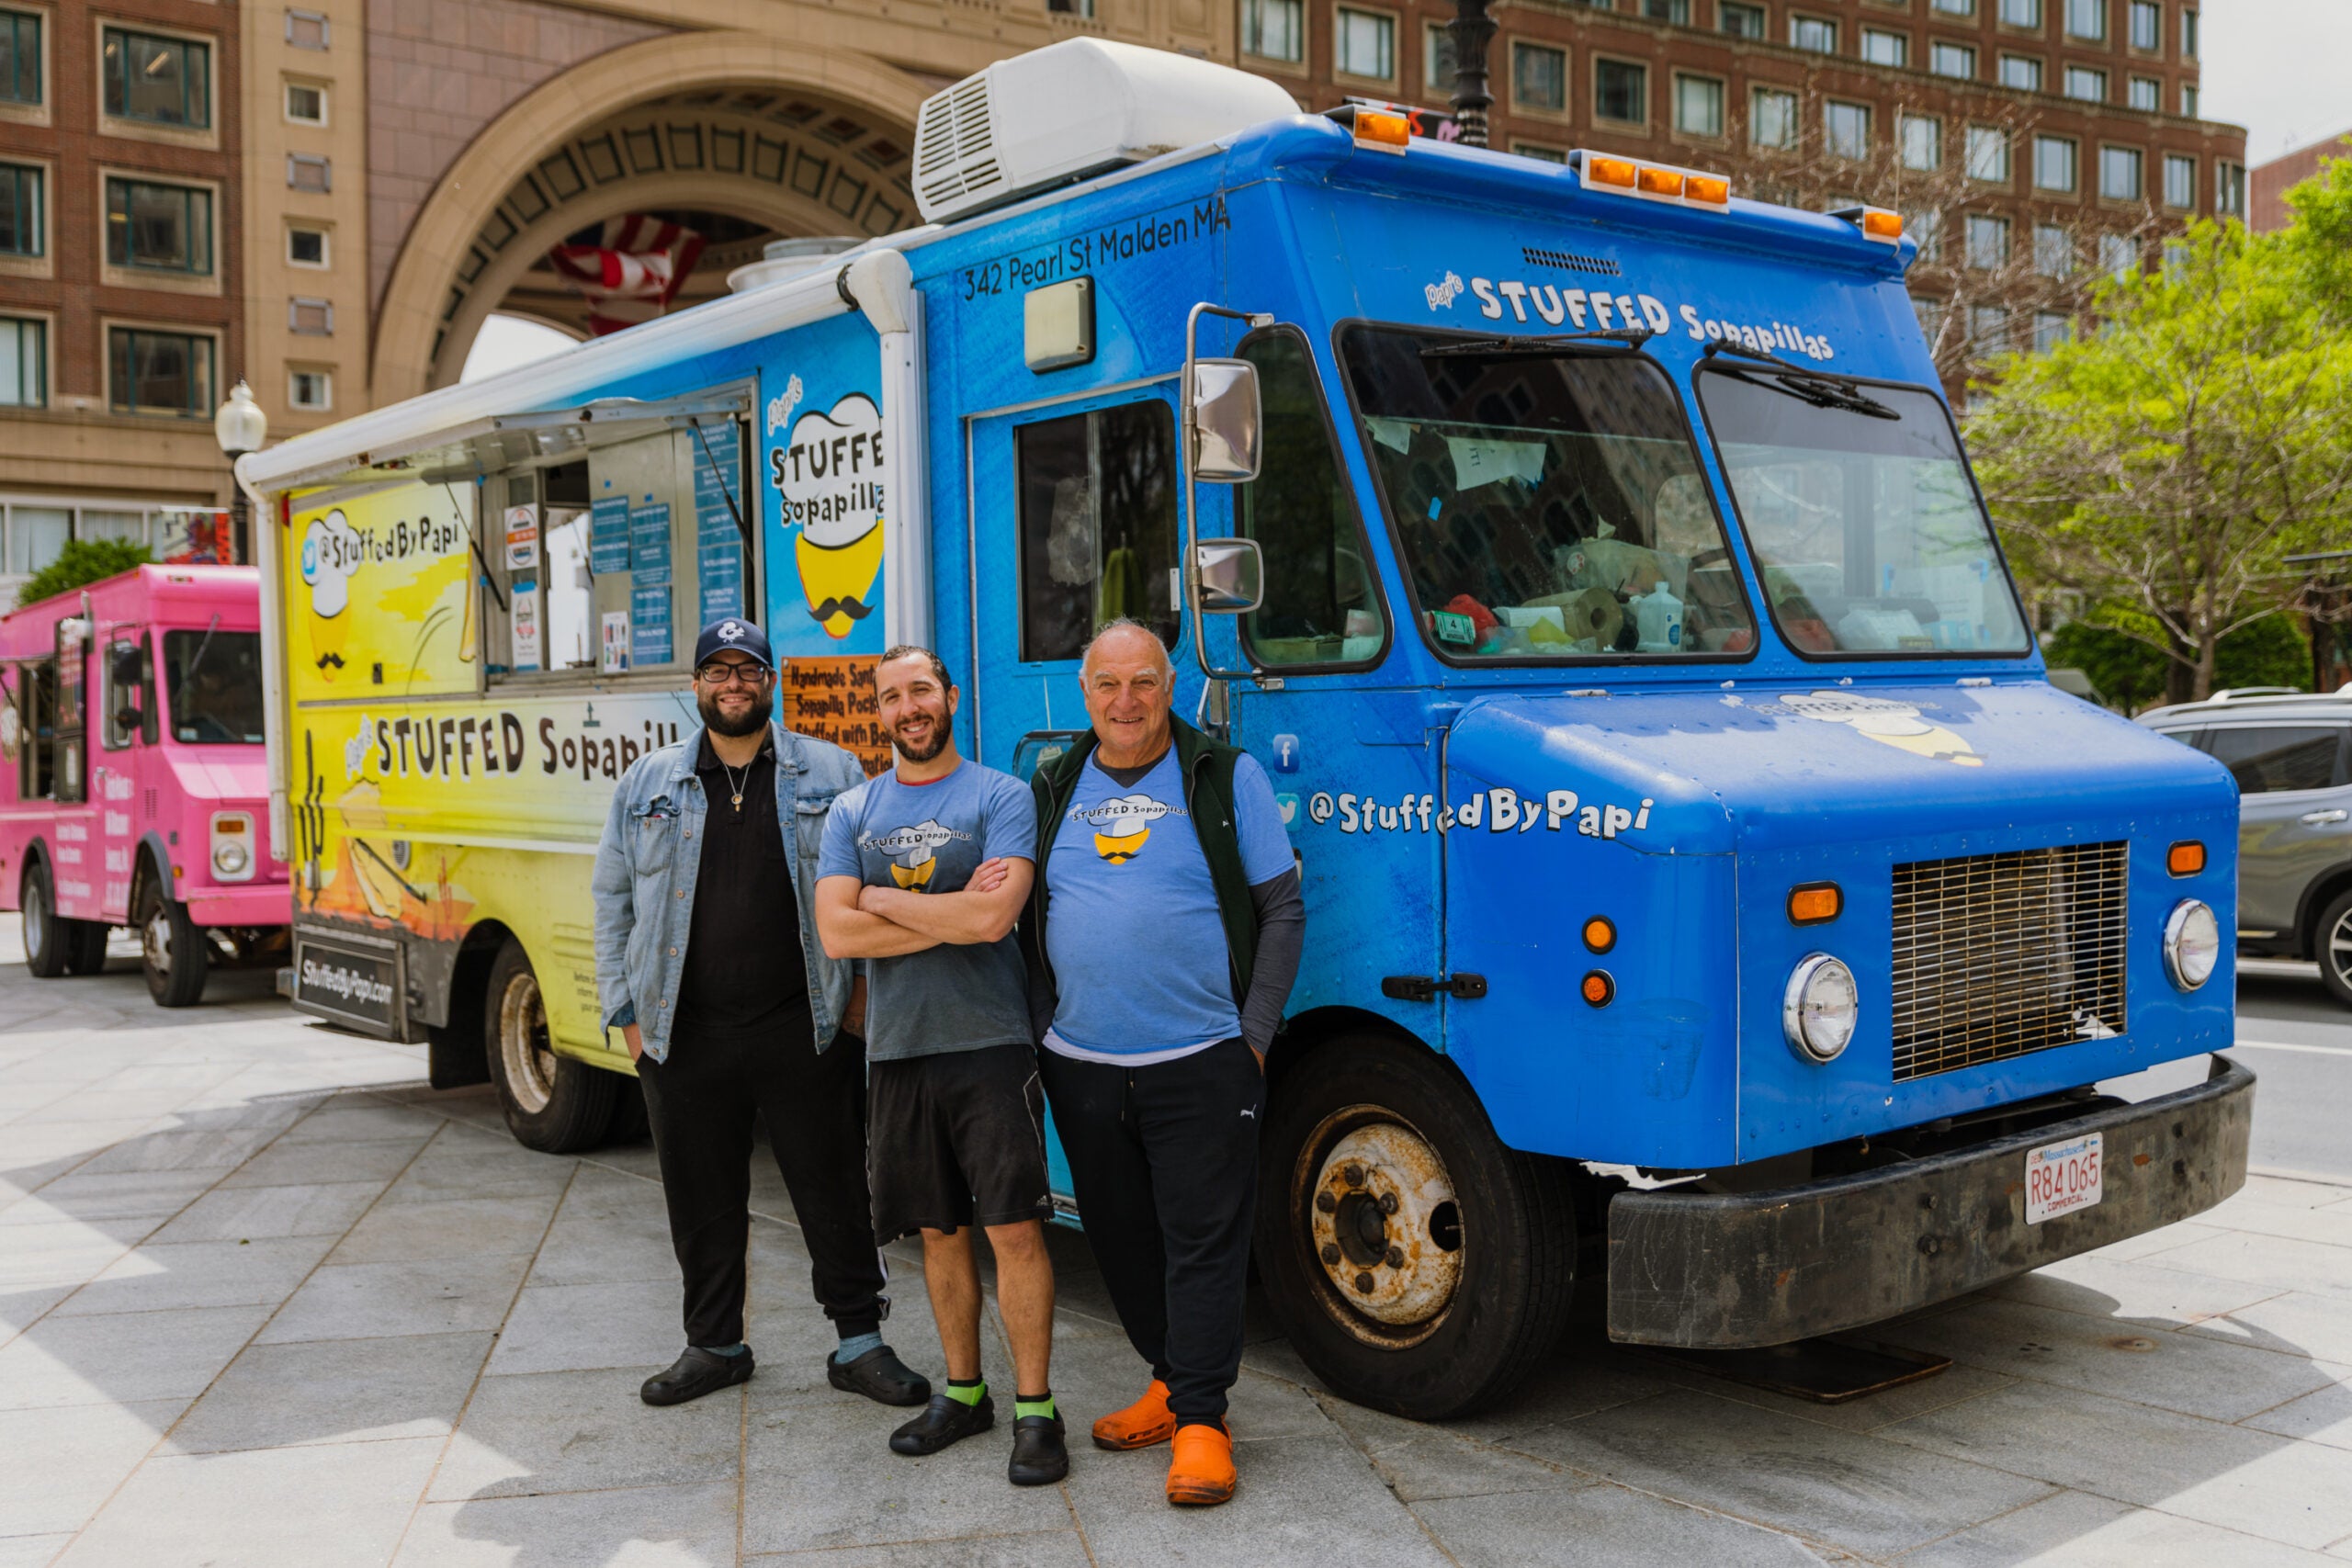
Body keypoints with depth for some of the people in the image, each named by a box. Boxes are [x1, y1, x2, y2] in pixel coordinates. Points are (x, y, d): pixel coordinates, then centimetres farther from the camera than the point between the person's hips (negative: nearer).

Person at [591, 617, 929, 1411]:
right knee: (702, 1199, 11)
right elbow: (614, 904, 12)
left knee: (834, 1190, 4)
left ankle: (859, 1342, 17)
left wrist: (864, 994, -2)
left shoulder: (832, 774, 5)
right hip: (684, 1036, 2)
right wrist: (626, 1012, 7)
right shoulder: (647, 784, 10)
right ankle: (714, 1345, 27)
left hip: (805, 1028, -2)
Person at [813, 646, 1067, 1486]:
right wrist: (952, 914, -10)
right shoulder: (852, 812, 10)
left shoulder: (1000, 796, -2)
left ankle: (1035, 1408, 4)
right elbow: (836, 933, -3)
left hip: (991, 1045, -4)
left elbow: (993, 917, -17)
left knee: (1014, 1227, -5)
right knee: (939, 1231, 13)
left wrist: (882, 897, -6)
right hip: (897, 1049, 4)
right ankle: (963, 1391, 26)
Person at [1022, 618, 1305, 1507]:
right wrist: (1041, 1026, 7)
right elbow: (1028, 917, 16)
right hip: (1080, 1066, 4)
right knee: (1120, 1239, 13)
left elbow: (1282, 909, 0)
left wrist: (1255, 1033, -7)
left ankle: (1201, 1419, 5)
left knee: (1204, 1242, -2)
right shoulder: (1053, 790, 11)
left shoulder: (1226, 777, 1)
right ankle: (1171, 1380, 29)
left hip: (1201, 1064, -4)